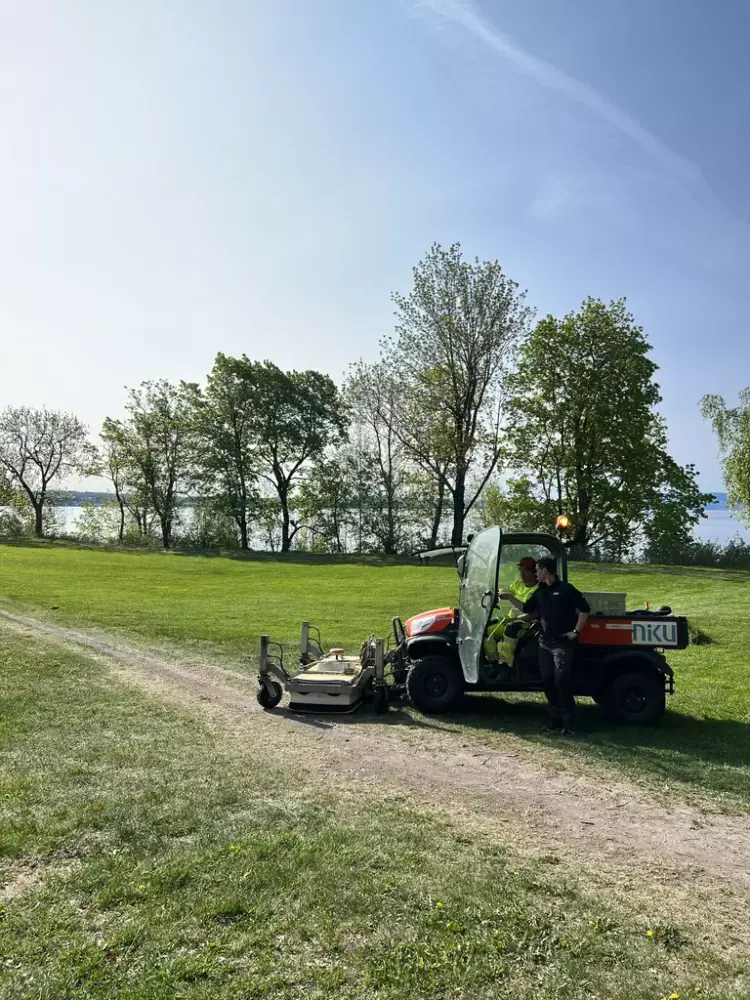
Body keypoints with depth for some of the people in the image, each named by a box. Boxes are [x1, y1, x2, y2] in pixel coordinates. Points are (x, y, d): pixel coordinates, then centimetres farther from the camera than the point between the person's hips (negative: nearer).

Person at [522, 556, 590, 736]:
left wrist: (576, 632, -11)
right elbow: (526, 609, 22)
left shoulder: (566, 589, -8)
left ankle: (568, 723, -8)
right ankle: (555, 720, 17)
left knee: (562, 681, -12)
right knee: (548, 682, 8)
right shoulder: (540, 591, 13)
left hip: (563, 643, -7)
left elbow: (584, 609, -9)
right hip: (545, 642, 7)